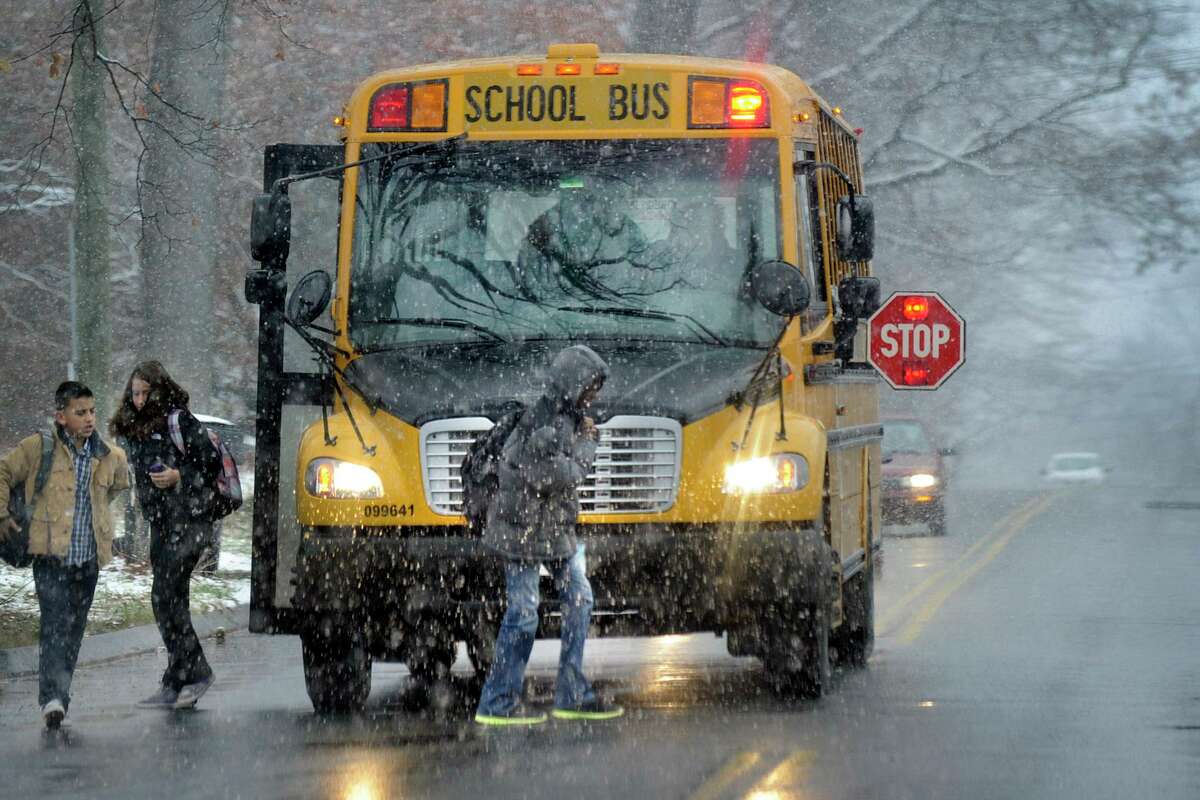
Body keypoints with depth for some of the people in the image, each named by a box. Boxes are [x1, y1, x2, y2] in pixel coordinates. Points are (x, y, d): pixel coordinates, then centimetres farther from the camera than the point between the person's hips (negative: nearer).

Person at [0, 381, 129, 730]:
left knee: (74, 630, 8)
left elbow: (119, 484, 30)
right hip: (51, 556, -4)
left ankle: (58, 698, 17)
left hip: (88, 559, 4)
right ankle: (53, 698, -25)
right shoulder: (37, 448, -4)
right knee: (54, 625, -16)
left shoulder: (111, 457, 7)